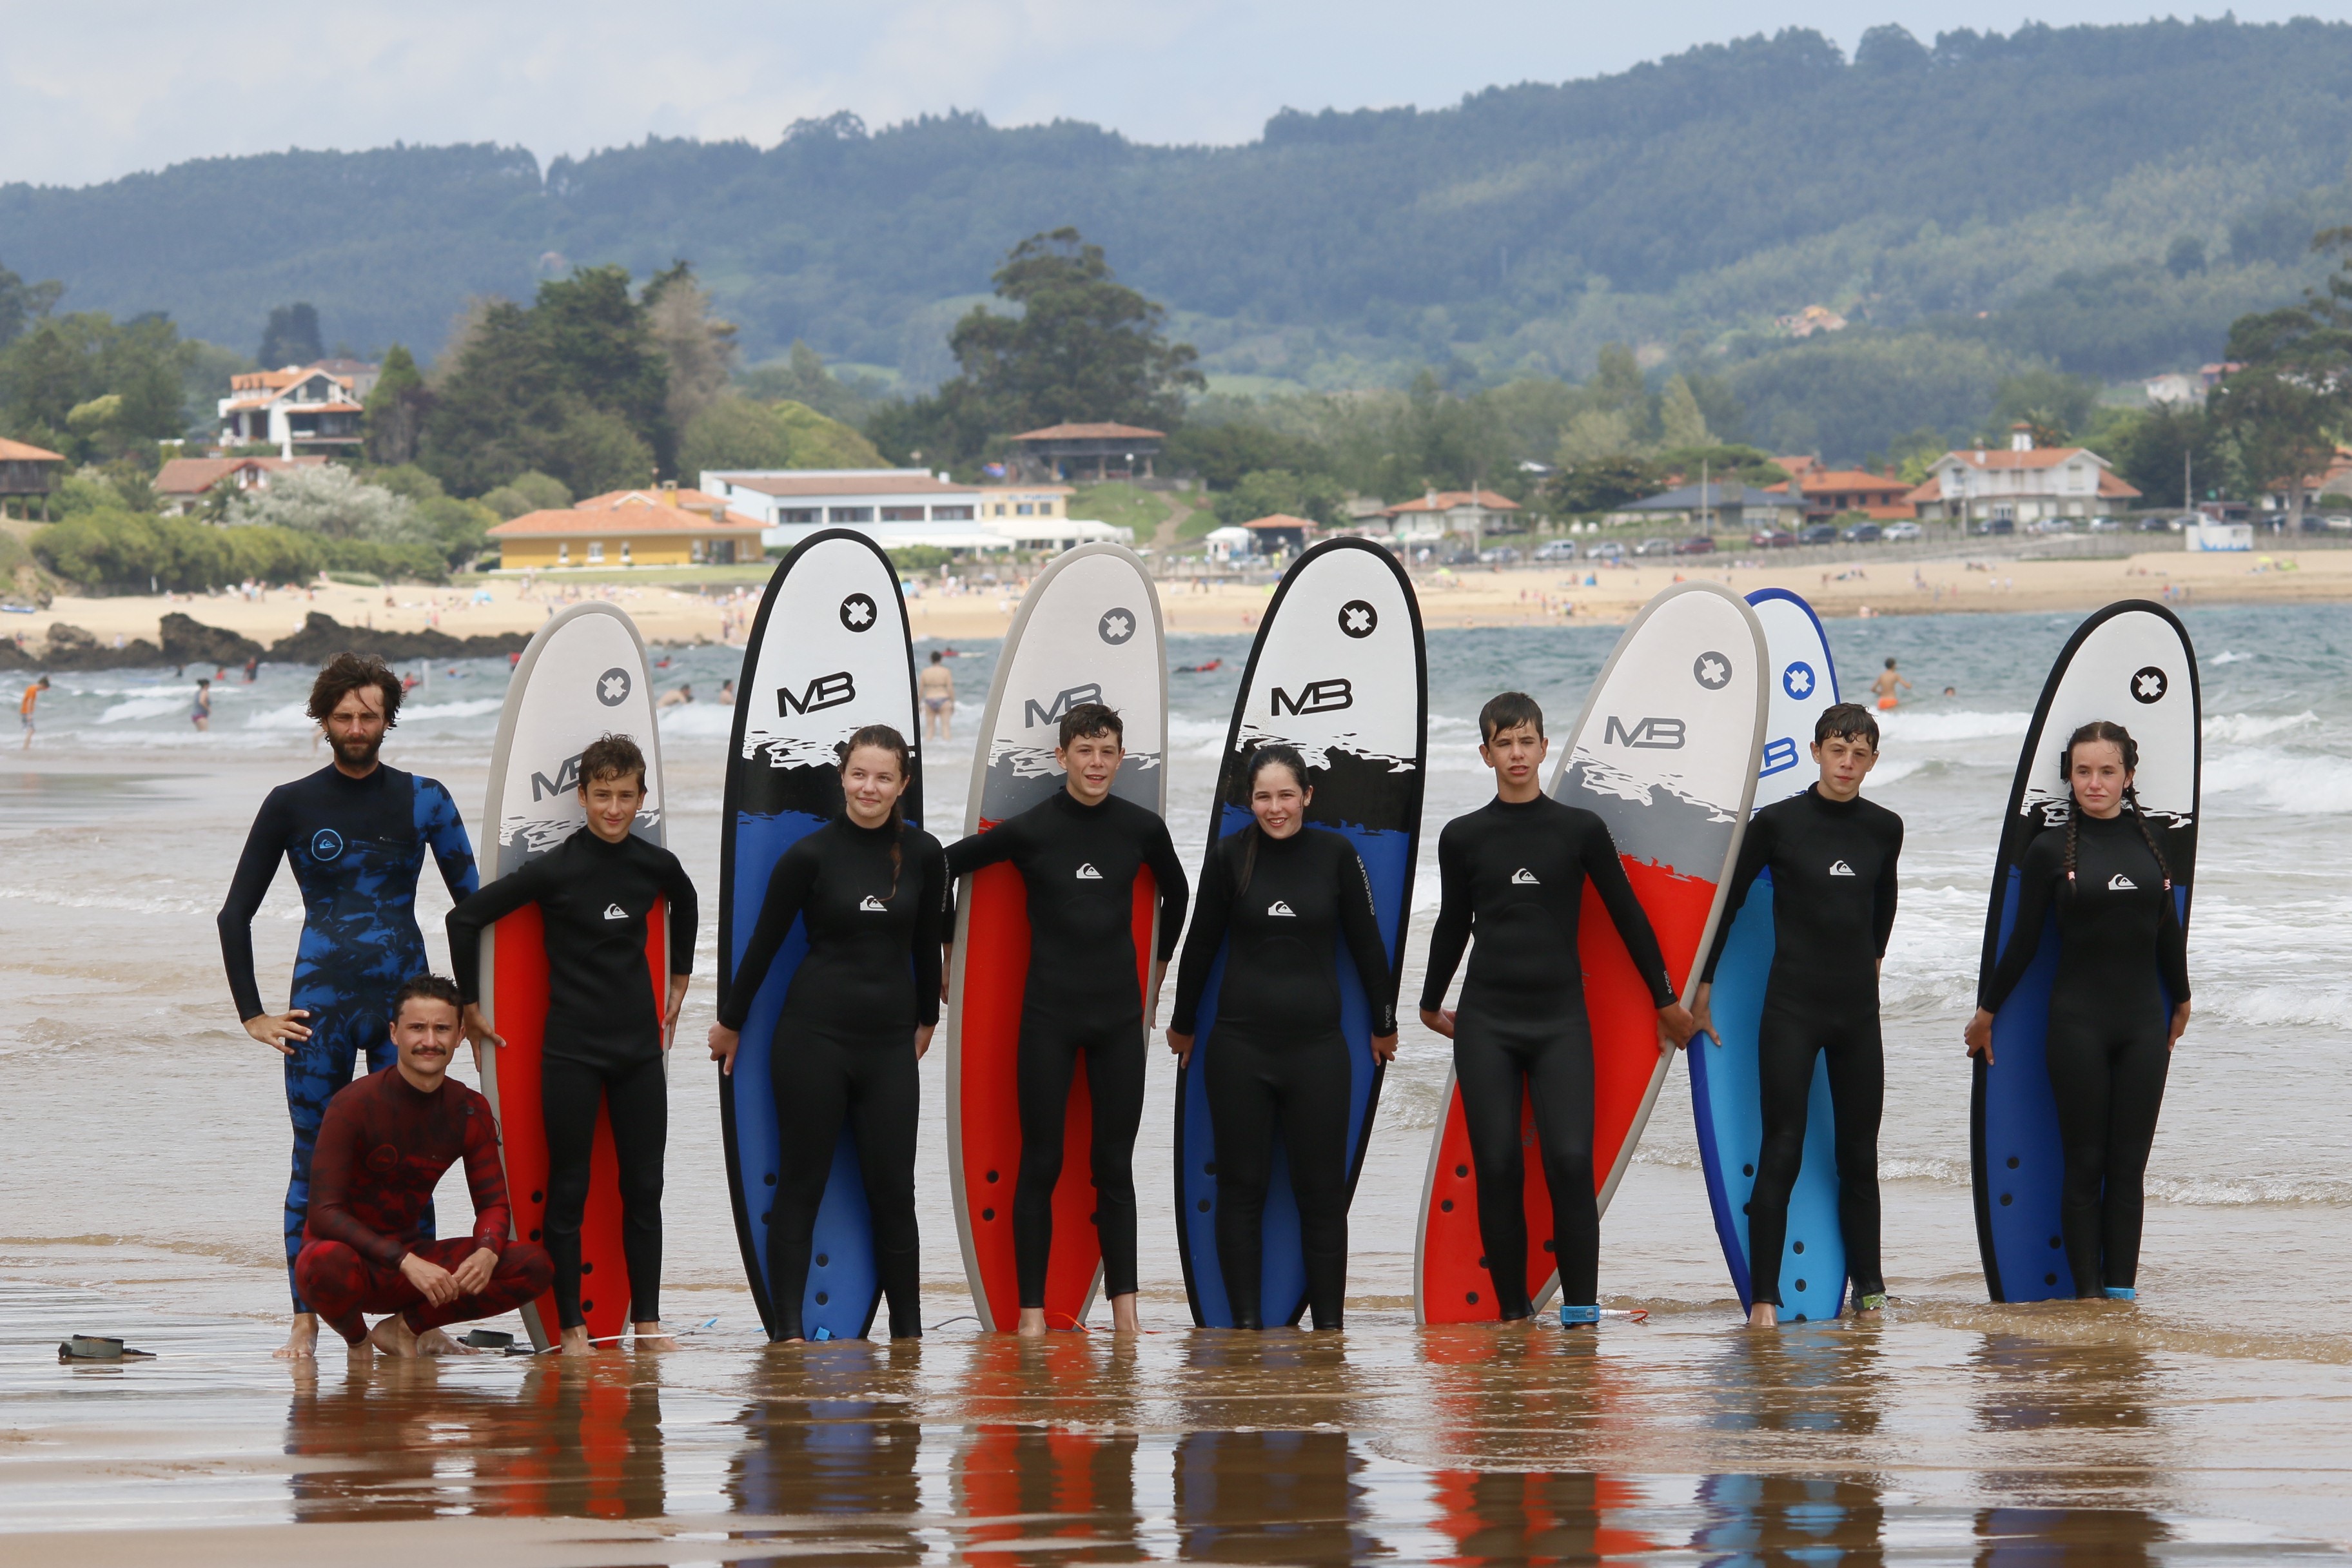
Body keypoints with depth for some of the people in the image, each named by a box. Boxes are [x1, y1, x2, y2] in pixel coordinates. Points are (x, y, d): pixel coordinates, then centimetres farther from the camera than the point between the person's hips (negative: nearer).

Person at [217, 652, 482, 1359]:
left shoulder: (423, 801, 6)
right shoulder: (292, 805, 4)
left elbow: (473, 903, 11)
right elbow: (235, 914, 7)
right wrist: (253, 1015, 1)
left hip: (404, 1000, 1)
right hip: (320, 1005, 0)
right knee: (314, 1165, -1)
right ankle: (305, 1321, 3)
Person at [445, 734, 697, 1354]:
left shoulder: (656, 865, 2)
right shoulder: (553, 870, -11)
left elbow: (685, 905, 27)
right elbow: (465, 919, -6)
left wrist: (679, 982, 27)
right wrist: (469, 1005, -3)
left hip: (639, 1045, 4)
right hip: (570, 1048, -4)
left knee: (644, 1186, 5)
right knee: (568, 1188, 0)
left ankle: (646, 1320, 12)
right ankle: (570, 1323, 5)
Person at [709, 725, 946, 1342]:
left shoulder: (923, 854, 2)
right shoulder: (811, 855, -6)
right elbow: (765, 941, 4)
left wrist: (927, 1018, 26)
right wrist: (730, 1023, 11)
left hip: (889, 1041, 3)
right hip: (814, 1035, -3)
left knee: (893, 1188, 4)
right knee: (801, 1182, 1)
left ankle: (908, 1331, 13)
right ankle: (788, 1330, 5)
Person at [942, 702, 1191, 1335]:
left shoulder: (1142, 828, 1)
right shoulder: (1029, 830, -8)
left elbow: (1176, 895, 19)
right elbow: (943, 868, 1)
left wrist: (1157, 969, 24)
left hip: (1120, 1016, 2)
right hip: (1049, 1016, -2)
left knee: (1115, 1164, 6)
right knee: (1040, 1165, 0)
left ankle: (1124, 1308, 9)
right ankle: (1032, 1312, 3)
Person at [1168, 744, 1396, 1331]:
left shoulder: (1335, 855, -2)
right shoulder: (1229, 854, -2)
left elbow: (1367, 945, 8)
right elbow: (1202, 942, 9)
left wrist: (1384, 1024, 15)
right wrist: (1182, 1024, 17)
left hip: (1318, 1046, 0)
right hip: (1240, 1045, 0)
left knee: (1322, 1190, 2)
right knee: (1241, 1187, 3)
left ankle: (1329, 1324, 7)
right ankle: (1245, 1322, 8)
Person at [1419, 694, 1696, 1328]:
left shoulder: (1581, 830, 4)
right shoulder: (1463, 837, 6)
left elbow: (1627, 916, 11)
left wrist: (1666, 999, 16)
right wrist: (1431, 1003, 31)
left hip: (1561, 1020, -1)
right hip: (1485, 1024, 1)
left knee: (1571, 1161, -13)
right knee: (1497, 1167, -3)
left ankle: (1581, 1306, -7)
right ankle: (1512, 1309, 3)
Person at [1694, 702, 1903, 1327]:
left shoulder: (1884, 828, 5)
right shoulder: (1778, 822, -6)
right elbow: (1730, 899, 2)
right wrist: (1703, 982, 3)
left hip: (1857, 1009, 4)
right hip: (1790, 1006, -4)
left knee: (1859, 1153, 8)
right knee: (1782, 1153, -7)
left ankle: (1868, 1287, 17)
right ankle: (1763, 1296, -5)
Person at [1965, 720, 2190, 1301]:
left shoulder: (2151, 841, 7)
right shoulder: (2051, 849, -2)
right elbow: (2024, 941, 4)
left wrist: (2181, 1000, 25)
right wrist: (1986, 1010, 7)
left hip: (2143, 1023, 3)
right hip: (2078, 1020, -3)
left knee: (2129, 1167, 3)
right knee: (2085, 1166, -1)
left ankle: (2121, 1290, 6)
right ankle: (2087, 1292, 2)